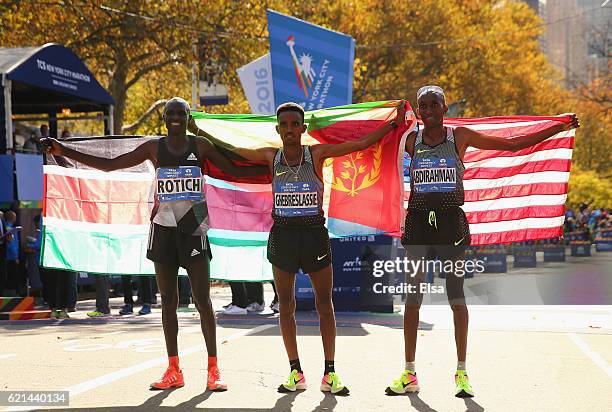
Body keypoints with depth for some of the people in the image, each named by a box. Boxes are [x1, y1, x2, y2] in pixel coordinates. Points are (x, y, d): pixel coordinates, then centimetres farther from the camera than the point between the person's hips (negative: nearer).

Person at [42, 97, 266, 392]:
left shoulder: (200, 146, 3)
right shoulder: (154, 148, 5)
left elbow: (233, 171, 8)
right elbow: (109, 165, 7)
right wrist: (64, 152, 2)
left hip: (193, 230, -2)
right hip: (163, 229, 2)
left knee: (203, 301, -6)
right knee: (168, 301, 6)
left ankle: (213, 370, -1)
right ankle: (173, 371, 12)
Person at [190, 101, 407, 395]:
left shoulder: (317, 154, -2)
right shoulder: (271, 157, 2)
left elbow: (363, 143, -1)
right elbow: (231, 150, 14)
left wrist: (394, 123, -4)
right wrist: (199, 132, 16)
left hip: (314, 235, -1)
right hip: (282, 235, 1)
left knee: (324, 304, 1)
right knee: (285, 305, 4)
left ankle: (330, 373, 7)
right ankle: (295, 373, 14)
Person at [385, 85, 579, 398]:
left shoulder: (460, 137, 3)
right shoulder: (410, 141, 7)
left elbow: (513, 144, 7)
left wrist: (559, 127, 6)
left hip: (451, 222, -1)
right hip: (418, 222, 1)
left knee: (456, 296, 0)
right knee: (412, 296, 2)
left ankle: (461, 373, 8)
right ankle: (409, 373, 9)